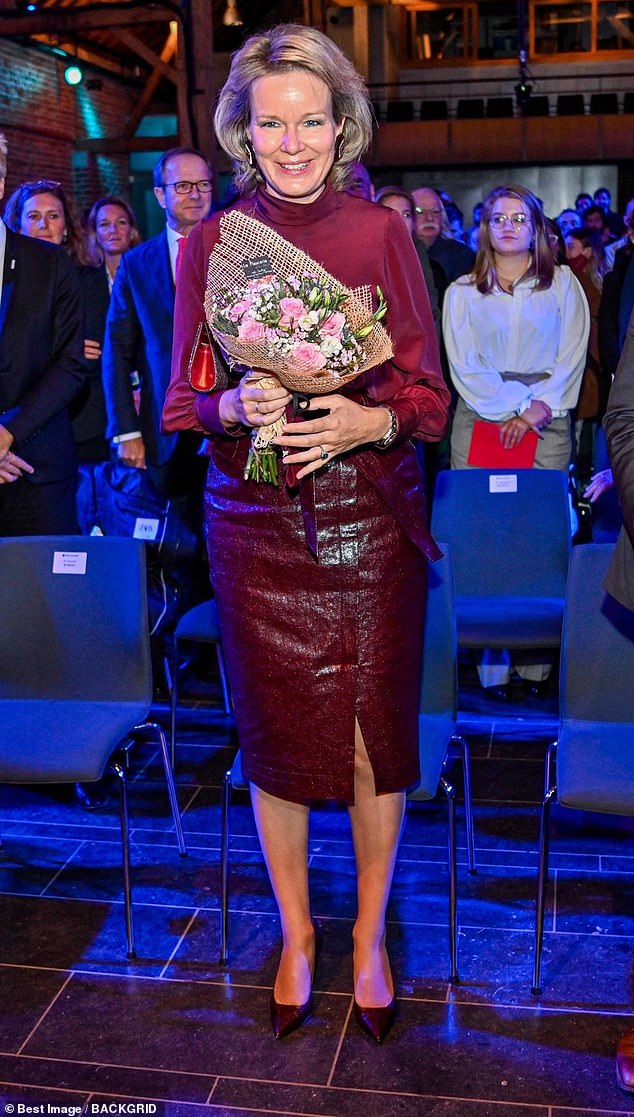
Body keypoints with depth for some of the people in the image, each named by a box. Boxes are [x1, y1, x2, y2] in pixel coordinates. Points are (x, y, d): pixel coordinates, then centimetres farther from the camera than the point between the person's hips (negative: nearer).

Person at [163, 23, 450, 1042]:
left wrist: (368, 421, -19)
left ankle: (370, 935, 28)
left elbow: (427, 392, 2)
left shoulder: (384, 233, 1)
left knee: (374, 731, 5)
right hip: (256, 527, 1)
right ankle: (295, 931, 31)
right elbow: (184, 403, 4)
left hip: (372, 520, 0)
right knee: (274, 730, 8)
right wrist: (237, 406, -18)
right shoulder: (211, 242, 3)